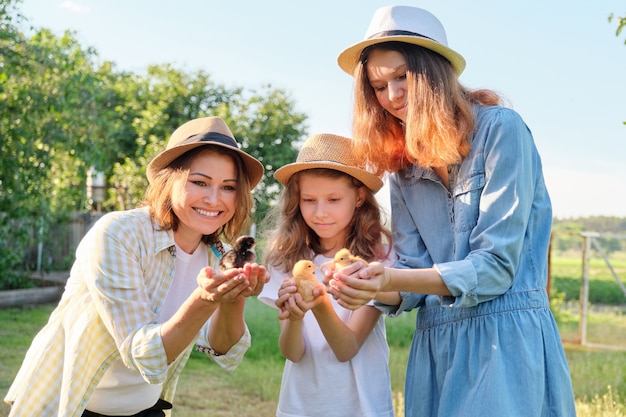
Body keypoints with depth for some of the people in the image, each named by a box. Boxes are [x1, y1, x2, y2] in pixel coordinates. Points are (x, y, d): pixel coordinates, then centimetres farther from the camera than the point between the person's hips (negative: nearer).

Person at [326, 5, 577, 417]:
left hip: (507, 340, -5)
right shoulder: (404, 167, 11)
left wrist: (393, 278, -24)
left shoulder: (500, 129, -7)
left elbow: (495, 264, -13)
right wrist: (377, 287, -16)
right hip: (435, 347, 5)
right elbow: (414, 269, 6)